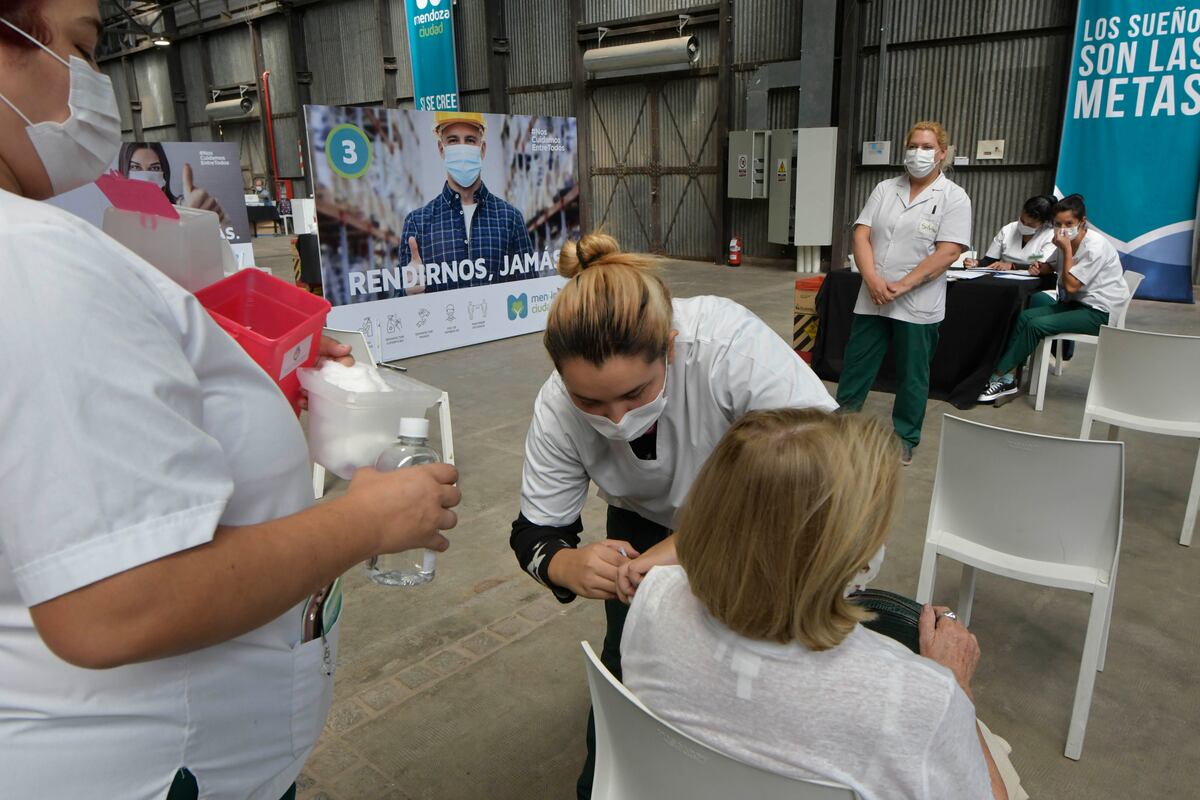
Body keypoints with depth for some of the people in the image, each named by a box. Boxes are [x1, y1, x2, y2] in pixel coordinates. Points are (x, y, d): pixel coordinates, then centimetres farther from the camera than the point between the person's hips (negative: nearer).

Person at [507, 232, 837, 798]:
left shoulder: (727, 340, -40)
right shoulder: (556, 410, -28)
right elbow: (536, 534, -17)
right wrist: (569, 566, -42)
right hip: (645, 522, 2)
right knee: (629, 663, -2)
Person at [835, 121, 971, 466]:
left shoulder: (954, 198, -4)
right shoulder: (884, 189, 8)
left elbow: (947, 253, -13)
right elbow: (861, 234, 1)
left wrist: (902, 286, -19)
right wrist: (872, 279, -14)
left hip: (917, 305, -3)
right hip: (872, 300, 3)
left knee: (912, 376, 9)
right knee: (856, 368, 11)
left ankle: (905, 439, 22)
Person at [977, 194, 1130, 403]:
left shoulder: (1095, 246, -18)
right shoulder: (1067, 242, 5)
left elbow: (1071, 285, -22)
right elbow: (1051, 266, 24)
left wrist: (1067, 249, -20)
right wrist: (1038, 267, 0)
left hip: (1099, 312, -8)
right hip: (1076, 303, 8)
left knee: (1037, 325, -25)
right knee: (1025, 316, -13)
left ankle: (1001, 377, -19)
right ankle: (1008, 377, -18)